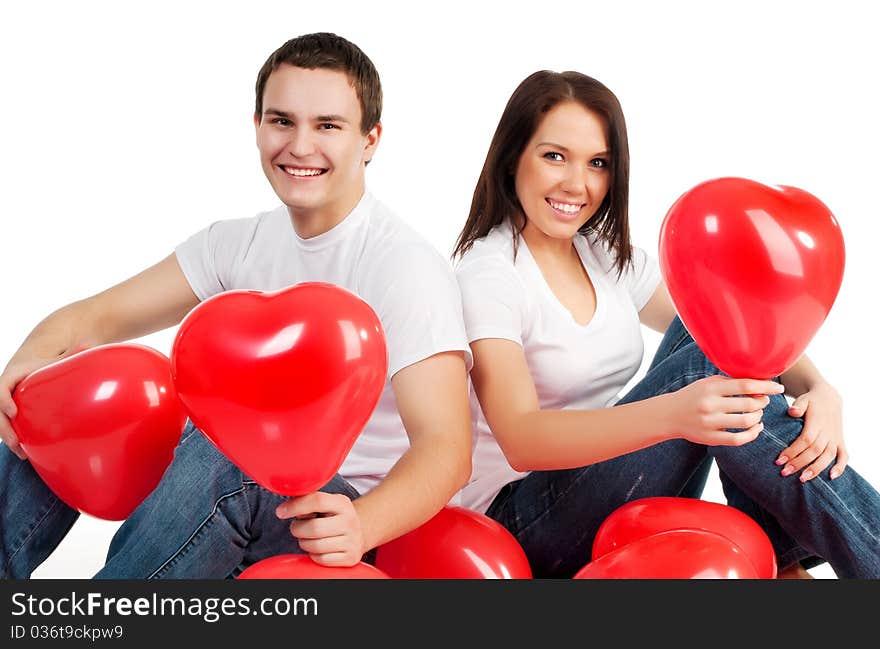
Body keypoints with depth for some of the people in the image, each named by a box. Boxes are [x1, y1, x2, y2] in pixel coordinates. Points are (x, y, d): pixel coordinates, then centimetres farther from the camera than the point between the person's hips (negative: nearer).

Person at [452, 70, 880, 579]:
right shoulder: (486, 274, -14)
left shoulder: (610, 259, 8)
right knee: (708, 361, -25)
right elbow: (520, 441, -28)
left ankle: (779, 560, -14)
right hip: (526, 521, -7)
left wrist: (819, 389, -20)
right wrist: (673, 414, -43)